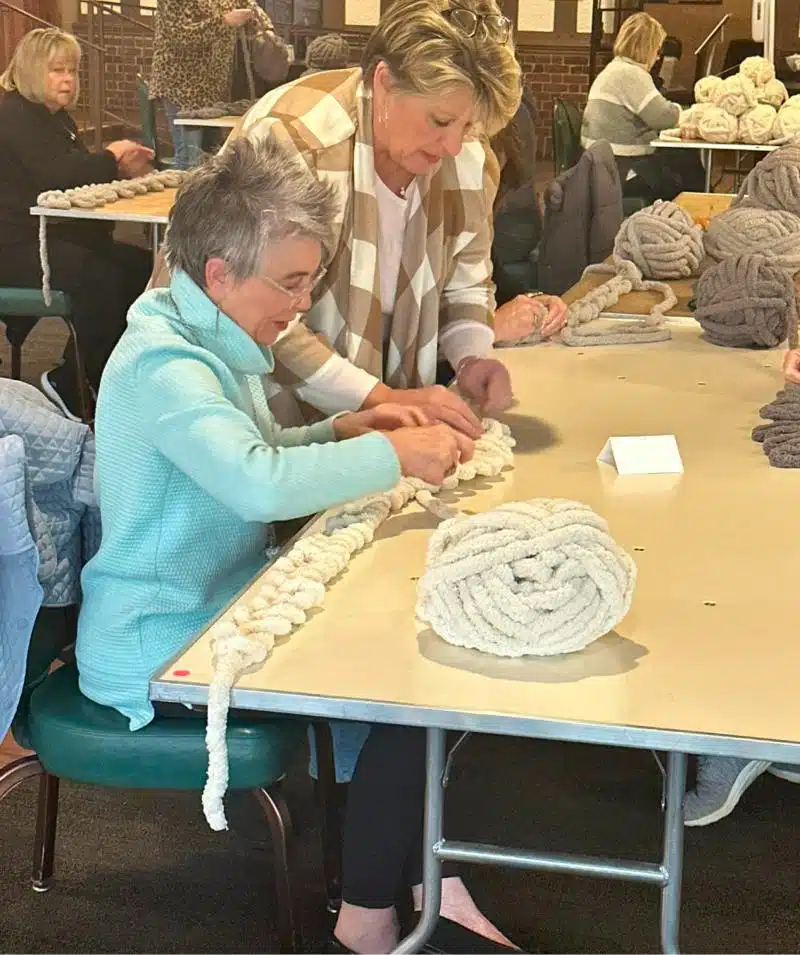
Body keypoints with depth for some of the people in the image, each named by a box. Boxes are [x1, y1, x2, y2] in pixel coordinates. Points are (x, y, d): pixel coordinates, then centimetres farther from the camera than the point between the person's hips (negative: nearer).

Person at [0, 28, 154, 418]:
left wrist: (120, 169, -1)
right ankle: (73, 384, -17)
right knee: (100, 278, -30)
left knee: (141, 266, -3)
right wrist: (111, 156, -10)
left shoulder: (56, 116, 19)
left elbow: (77, 174, 19)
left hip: (56, 235, 10)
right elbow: (57, 174, -24)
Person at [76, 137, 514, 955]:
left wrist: (341, 432, 1)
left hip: (218, 604, 10)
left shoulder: (206, 337, 7)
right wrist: (392, 455, -29)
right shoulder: (163, 362, -25)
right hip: (164, 647, -10)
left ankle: (423, 874, 12)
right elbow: (258, 483, -41)